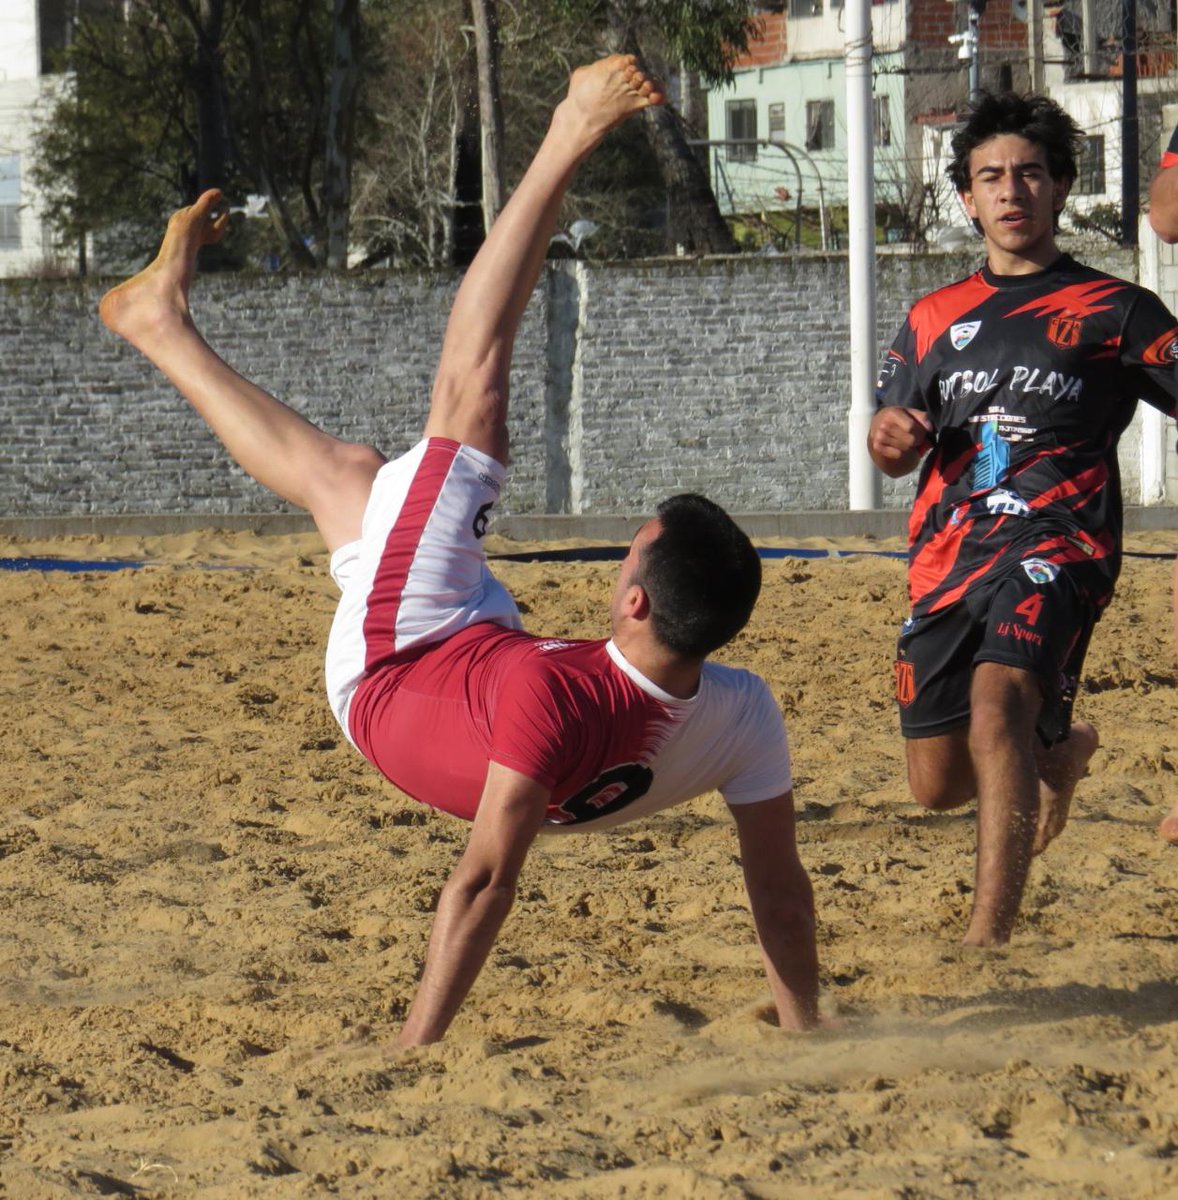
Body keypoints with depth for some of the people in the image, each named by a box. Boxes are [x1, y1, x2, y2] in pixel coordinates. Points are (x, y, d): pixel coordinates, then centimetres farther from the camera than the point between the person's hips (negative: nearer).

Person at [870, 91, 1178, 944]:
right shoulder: (935, 320, 19)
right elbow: (895, 454, 20)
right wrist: (890, 440, -4)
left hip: (1057, 545, -5)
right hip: (948, 555, 5)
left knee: (998, 694, -32)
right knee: (938, 786, 6)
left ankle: (990, 936, -35)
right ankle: (1058, 751, 42)